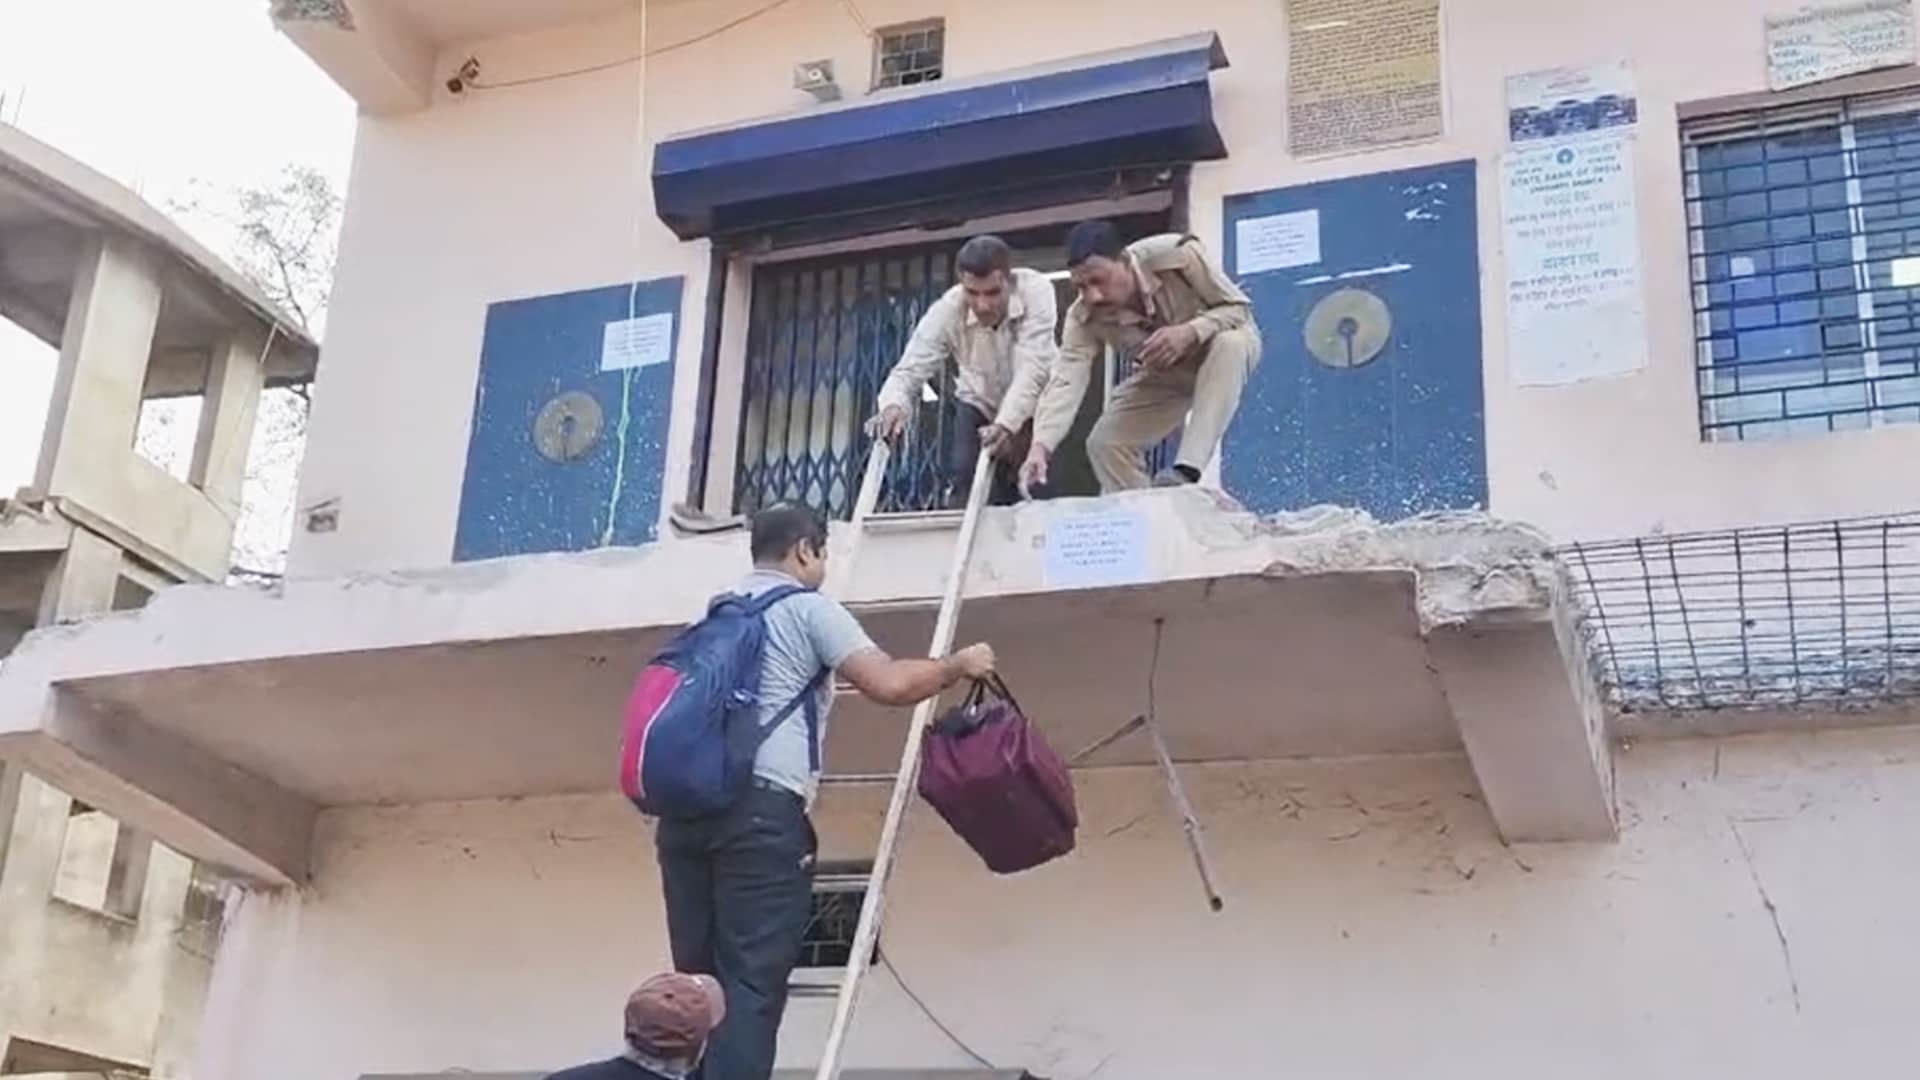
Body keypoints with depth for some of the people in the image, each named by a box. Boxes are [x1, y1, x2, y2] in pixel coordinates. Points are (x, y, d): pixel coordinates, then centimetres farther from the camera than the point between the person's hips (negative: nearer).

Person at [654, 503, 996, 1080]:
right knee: (752, 983, -8)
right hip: (760, 810, -7)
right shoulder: (809, 609, 4)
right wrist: (958, 665, 8)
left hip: (685, 806, 7)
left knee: (698, 980, 10)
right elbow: (889, 685, -6)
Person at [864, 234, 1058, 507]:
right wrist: (893, 406, -53)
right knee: (965, 483, -16)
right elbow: (909, 370, -29)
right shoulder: (946, 312, -28)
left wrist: (1008, 423, -56)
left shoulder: (1035, 290, -33)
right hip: (978, 405, 1)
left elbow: (1033, 369, -40)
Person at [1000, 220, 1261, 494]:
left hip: (1224, 348, -3)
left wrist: (1191, 332, -46)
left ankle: (1187, 469, -40)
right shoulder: (1084, 318, -26)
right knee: (1105, 443, -12)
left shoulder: (1178, 256, -35)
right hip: (1164, 374, 3)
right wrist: (1041, 446, -52)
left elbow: (1240, 308, -27)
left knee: (1230, 342, -38)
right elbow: (1065, 381, -36)